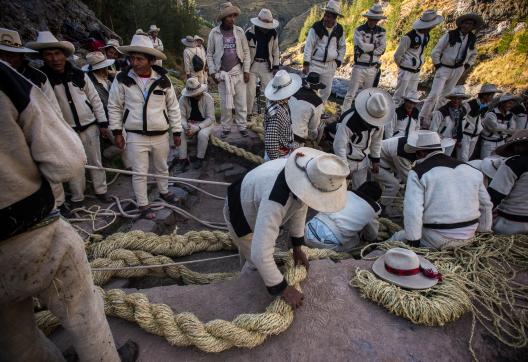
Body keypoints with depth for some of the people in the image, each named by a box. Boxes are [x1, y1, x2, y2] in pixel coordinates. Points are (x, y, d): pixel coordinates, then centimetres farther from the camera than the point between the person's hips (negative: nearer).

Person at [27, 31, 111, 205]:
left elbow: (95, 99, 3)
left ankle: (101, 191, 26)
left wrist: (102, 123, 1)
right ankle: (77, 198, 24)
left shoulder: (79, 75, -2)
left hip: (89, 126, 1)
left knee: (96, 162, 10)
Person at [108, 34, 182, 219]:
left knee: (162, 167, 20)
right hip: (136, 136, -2)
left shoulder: (163, 79, -3)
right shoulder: (122, 79, -7)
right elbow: (114, 107, 2)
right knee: (139, 172, 4)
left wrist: (176, 131, 3)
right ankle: (143, 205, 20)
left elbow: (173, 107, 3)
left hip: (161, 135, 2)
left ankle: (164, 191, 45)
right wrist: (117, 132, -1)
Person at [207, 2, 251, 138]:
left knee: (241, 102, 3)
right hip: (222, 73, -1)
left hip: (238, 72, 1)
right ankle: (226, 128, 15)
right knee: (225, 104, 1)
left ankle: (242, 127, 13)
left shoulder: (239, 31, 3)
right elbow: (209, 54, 4)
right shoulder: (214, 33, 0)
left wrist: (246, 70, -2)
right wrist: (212, 72, -3)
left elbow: (246, 52, 5)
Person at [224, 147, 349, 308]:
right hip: (240, 214, -7)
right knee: (257, 263, 2)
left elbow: (299, 207, -8)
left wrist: (297, 247, -2)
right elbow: (260, 254, -48)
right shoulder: (275, 201, -49)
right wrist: (282, 288, -34)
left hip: (255, 205, 7)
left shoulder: (305, 171, -26)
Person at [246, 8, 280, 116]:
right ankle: (248, 114, 13)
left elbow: (275, 50, 8)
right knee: (250, 92, 0)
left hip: (267, 65, 3)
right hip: (252, 65, -2)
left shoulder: (273, 33, 0)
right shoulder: (249, 32, -10)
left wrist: (276, 66, 4)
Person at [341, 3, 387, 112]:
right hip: (359, 67, -3)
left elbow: (382, 49, -4)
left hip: (373, 68, 4)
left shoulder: (381, 32, 6)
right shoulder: (359, 30, -3)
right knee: (351, 94, -4)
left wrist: (367, 49, -10)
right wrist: (374, 45, -5)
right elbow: (362, 46, -17)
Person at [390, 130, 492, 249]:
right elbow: (486, 204, 15)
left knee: (396, 238, 9)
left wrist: (413, 240, -14)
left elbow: (412, 210, -21)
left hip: (438, 240, -6)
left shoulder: (418, 172, -11)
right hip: (468, 237, 7)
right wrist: (483, 231, 26)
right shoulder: (469, 168, 9)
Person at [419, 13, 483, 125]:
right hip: (444, 68, -5)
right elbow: (436, 51, -6)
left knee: (445, 95, 10)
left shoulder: (472, 39, 6)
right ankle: (422, 118, -10)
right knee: (434, 94, -15)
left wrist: (467, 66, 12)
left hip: (458, 70, 5)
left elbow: (473, 55, 24)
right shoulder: (450, 35, -9)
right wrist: (437, 65, -7)